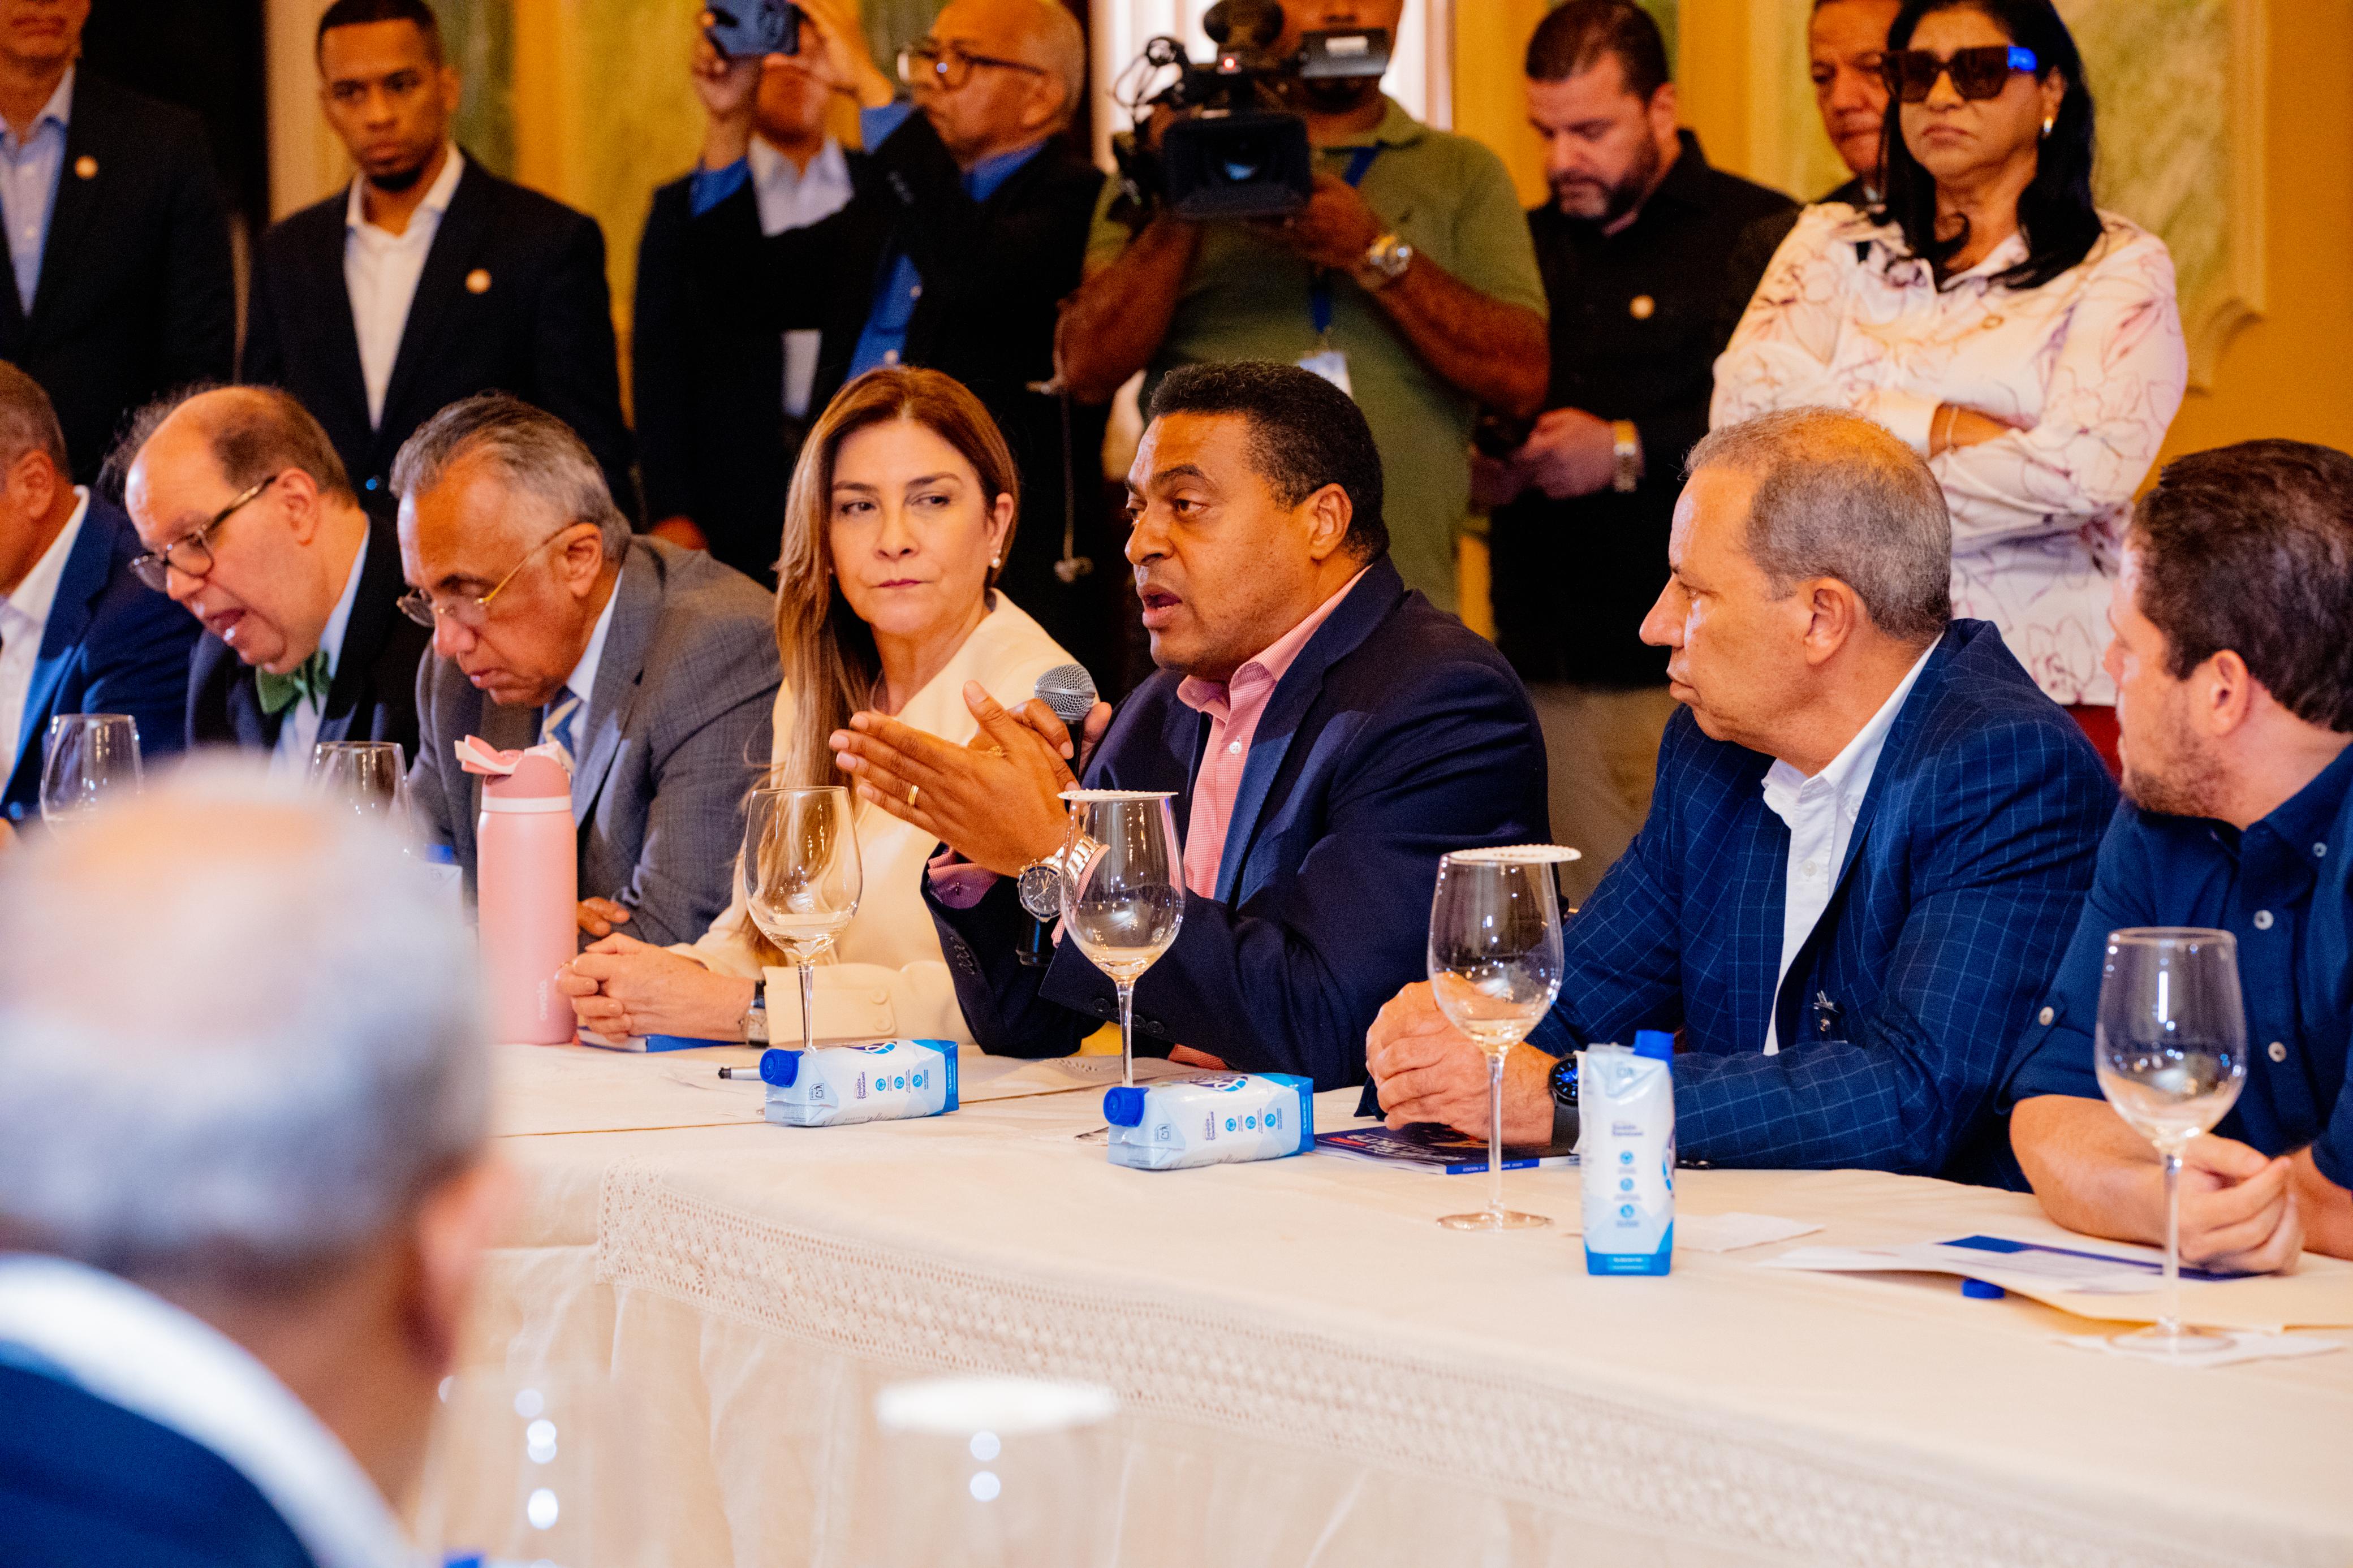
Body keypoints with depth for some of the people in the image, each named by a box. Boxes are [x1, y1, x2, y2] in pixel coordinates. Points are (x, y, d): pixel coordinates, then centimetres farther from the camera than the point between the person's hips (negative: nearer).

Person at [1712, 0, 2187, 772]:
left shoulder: (2119, 268, 6)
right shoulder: (1831, 245, 17)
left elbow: (2090, 468, -11)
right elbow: (1744, 406, -1)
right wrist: (1944, 427, -9)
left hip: (2053, 685, -2)